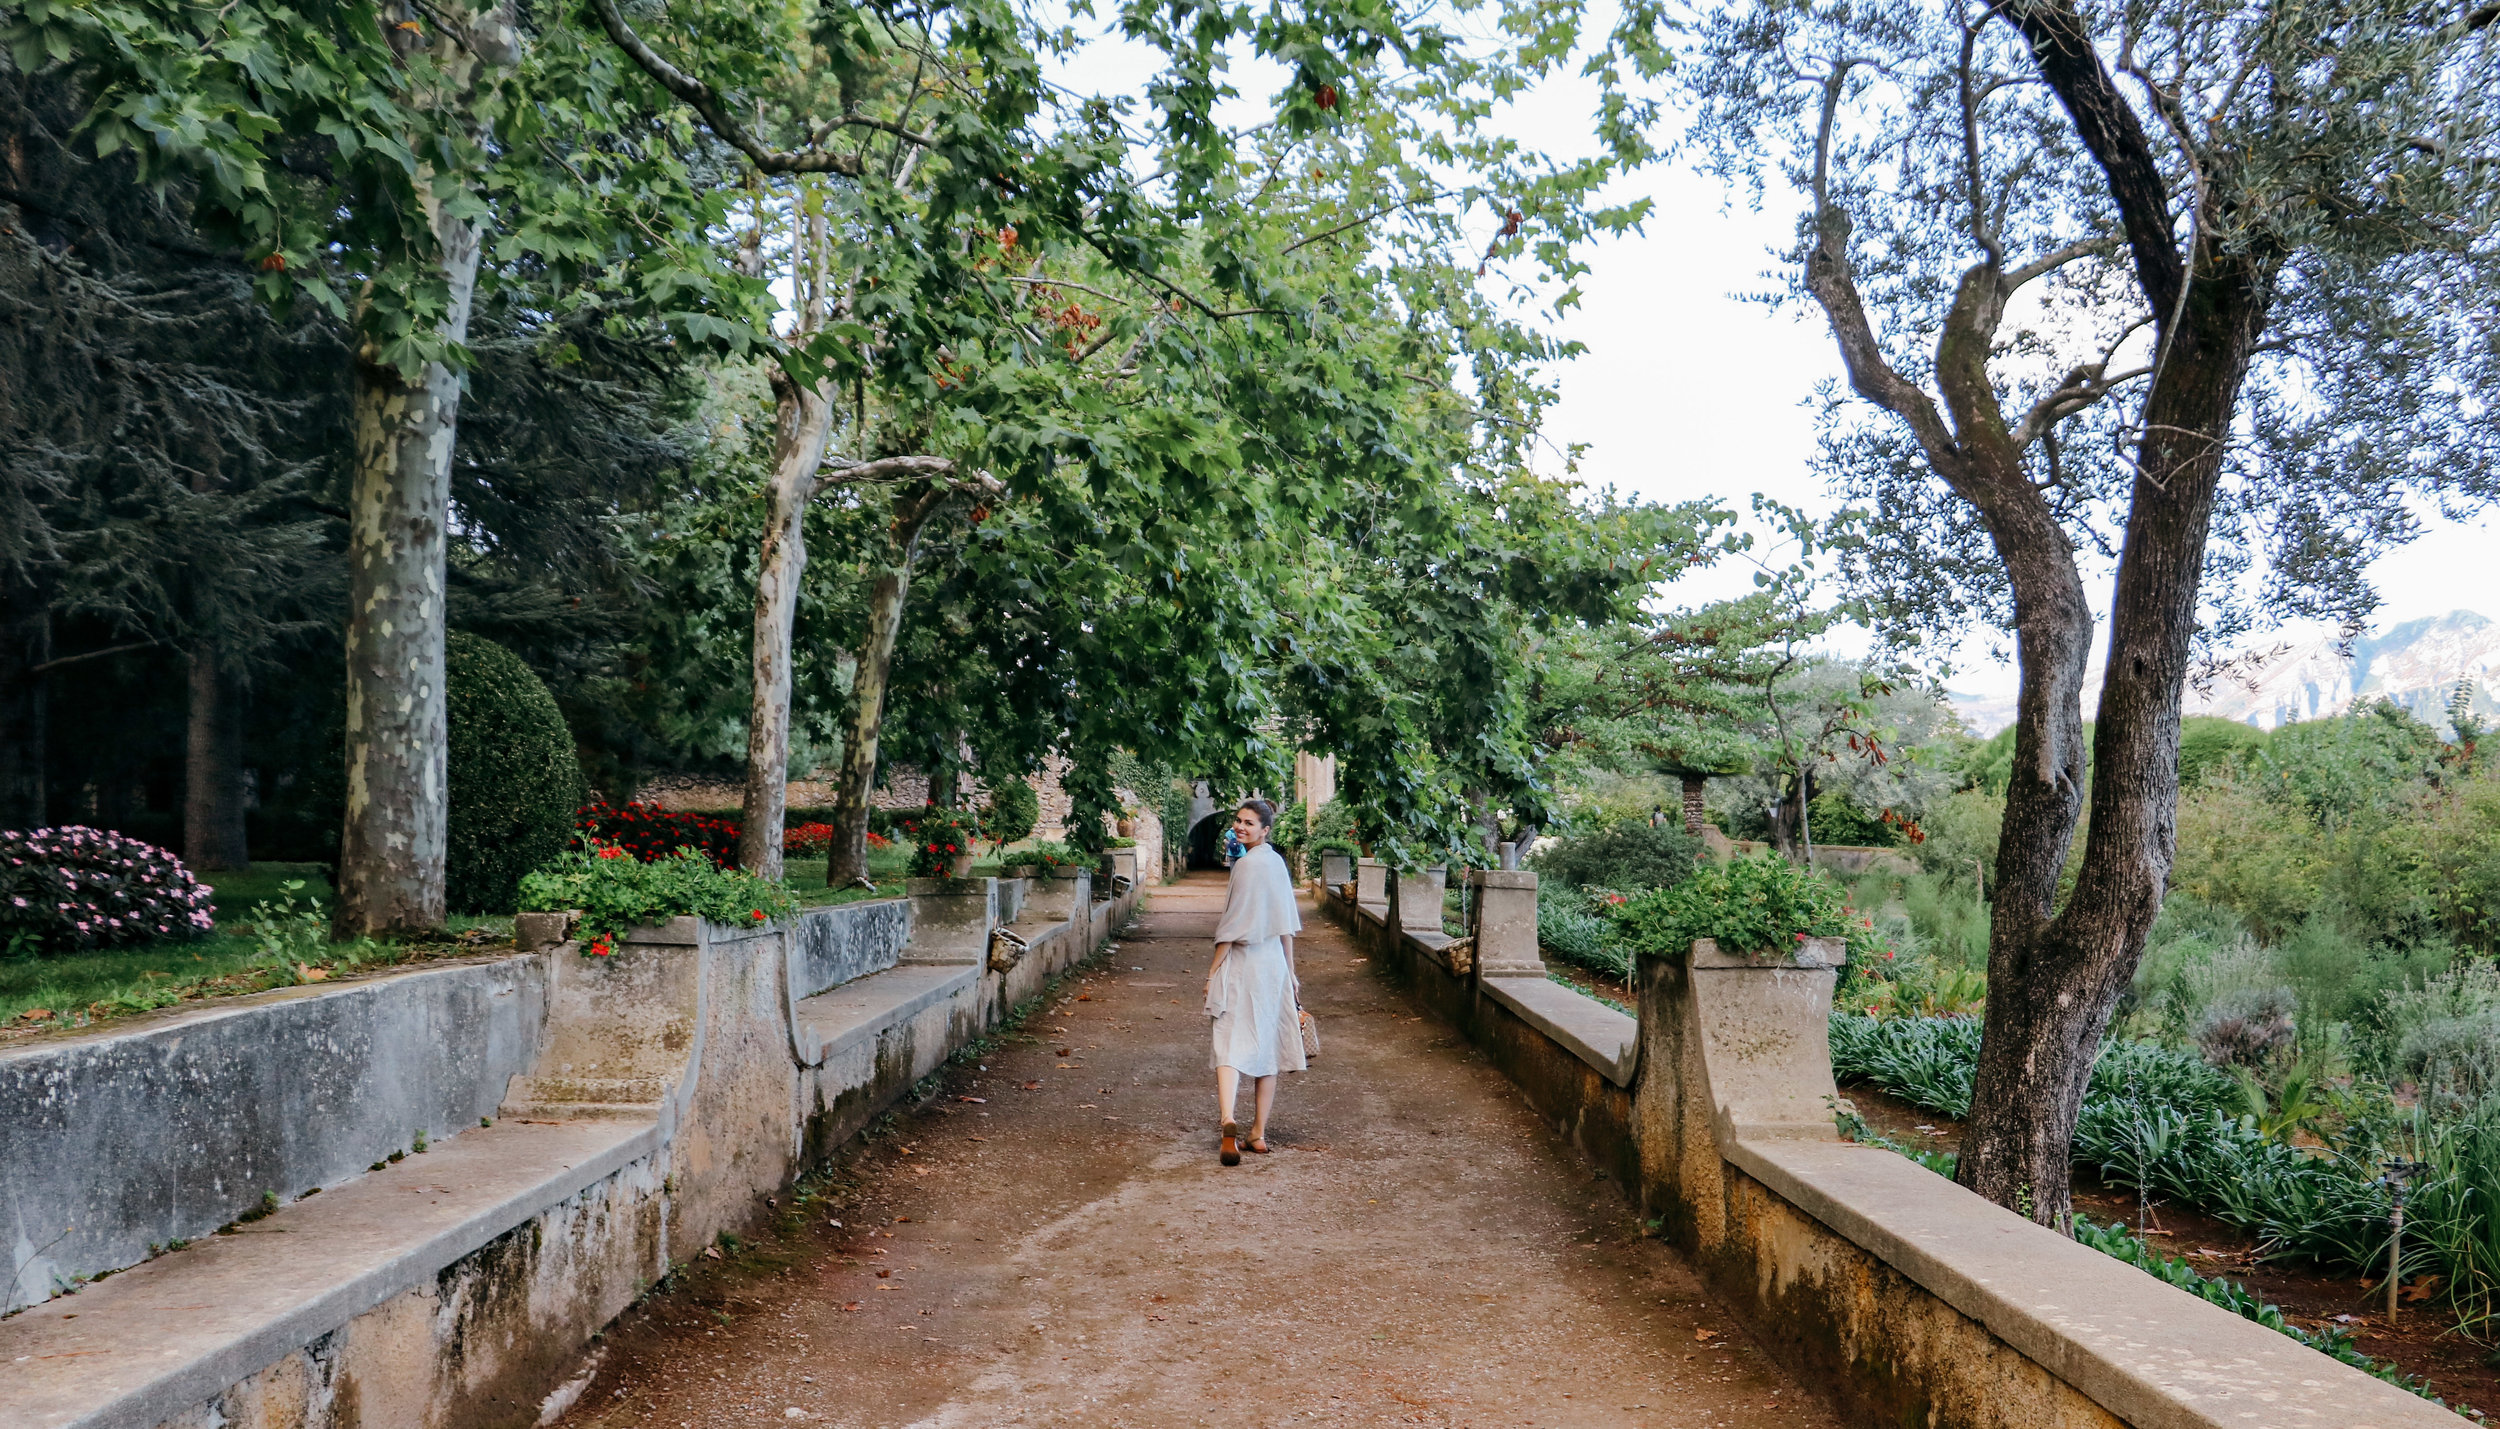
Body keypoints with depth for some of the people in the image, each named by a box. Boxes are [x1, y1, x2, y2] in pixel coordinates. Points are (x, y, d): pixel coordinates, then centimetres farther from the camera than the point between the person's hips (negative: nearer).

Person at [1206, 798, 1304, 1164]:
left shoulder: (1249, 863, -14)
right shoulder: (1277, 862, 10)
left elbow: (1234, 924, -15)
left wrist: (1214, 970, -10)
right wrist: (1290, 972, 20)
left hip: (1242, 965, -7)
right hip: (1274, 965, 7)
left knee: (1231, 1043, -10)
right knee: (1267, 1046, 11)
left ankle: (1228, 1121, -29)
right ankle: (1259, 1134, 17)